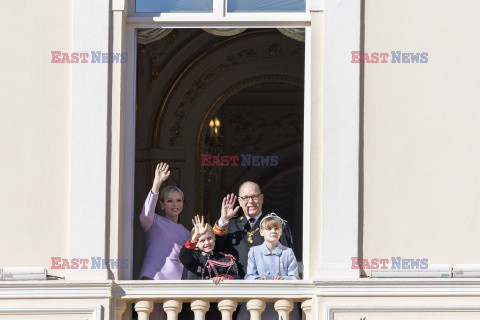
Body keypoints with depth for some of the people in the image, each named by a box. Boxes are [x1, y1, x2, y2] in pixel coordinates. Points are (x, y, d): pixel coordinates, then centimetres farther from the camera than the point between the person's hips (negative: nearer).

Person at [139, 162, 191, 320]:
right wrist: (157, 184, -22)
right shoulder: (155, 222, 10)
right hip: (154, 277, -5)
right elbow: (145, 216, -14)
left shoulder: (186, 233, 28)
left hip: (177, 282, 5)